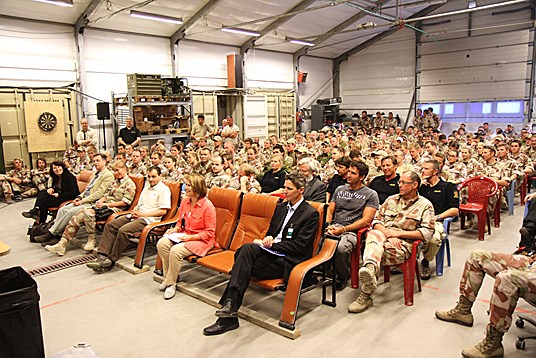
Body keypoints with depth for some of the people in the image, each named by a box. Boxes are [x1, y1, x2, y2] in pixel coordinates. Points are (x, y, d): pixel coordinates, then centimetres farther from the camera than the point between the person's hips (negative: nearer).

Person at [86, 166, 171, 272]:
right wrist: (134, 211, 3)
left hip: (148, 219, -9)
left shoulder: (164, 189, -5)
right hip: (136, 216, 9)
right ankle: (103, 255, -15)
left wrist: (143, 214, -14)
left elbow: (163, 211, -14)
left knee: (123, 231, -28)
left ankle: (111, 261, -17)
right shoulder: (147, 187, 23)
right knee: (110, 225, -9)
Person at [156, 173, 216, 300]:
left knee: (176, 250, -29)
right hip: (184, 236, 7)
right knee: (162, 243, -16)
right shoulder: (185, 201, 6)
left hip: (201, 240, -7)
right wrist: (175, 229, -2)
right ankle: (168, 276, -1)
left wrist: (190, 237, -22)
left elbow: (209, 233, -16)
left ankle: (170, 282, -7)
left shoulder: (207, 206, -17)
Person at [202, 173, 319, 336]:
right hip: (273, 252, 6)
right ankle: (230, 304, -28)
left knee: (243, 266, -25)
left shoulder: (311, 214, -5)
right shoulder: (281, 207, 18)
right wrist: (267, 239, -1)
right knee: (247, 248, -27)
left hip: (287, 261, -6)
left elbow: (299, 246, -12)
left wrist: (271, 244, -12)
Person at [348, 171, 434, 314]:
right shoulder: (391, 200, 22)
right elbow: (377, 220, 14)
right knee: (373, 234, -35)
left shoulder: (425, 205, 9)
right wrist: (388, 234, -8)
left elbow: (427, 233, -3)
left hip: (405, 242, -2)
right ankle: (370, 268, -64)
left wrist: (398, 233, -10)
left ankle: (365, 295, -36)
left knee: (387, 249, -36)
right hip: (384, 235, 2)